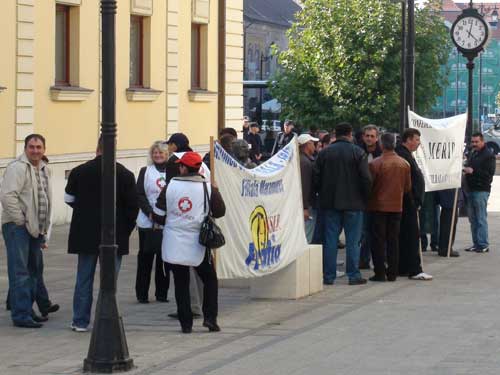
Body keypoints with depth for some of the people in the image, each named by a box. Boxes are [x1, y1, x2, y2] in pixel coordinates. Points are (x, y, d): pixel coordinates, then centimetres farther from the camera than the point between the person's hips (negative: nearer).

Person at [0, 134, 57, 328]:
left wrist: (44, 232, 20)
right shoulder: (17, 168, -12)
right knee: (20, 271, -10)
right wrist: (20, 221, -18)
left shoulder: (45, 170, 16)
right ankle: (21, 314, -10)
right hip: (17, 227, -9)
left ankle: (26, 310, 22)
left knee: (34, 270, 13)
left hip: (35, 229, 9)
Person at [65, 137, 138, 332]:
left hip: (85, 234, 2)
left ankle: (80, 321, 14)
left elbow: (68, 199, 8)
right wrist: (126, 230, 6)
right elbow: (133, 205, -6)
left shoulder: (79, 172, -4)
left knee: (84, 279, 10)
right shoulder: (125, 174, -7)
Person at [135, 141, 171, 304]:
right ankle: (142, 293, 7)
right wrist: (150, 213, -14)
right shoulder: (145, 171, 5)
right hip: (147, 222, -1)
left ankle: (162, 293, 12)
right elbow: (140, 195, 0)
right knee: (145, 257, 2)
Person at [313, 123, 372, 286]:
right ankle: (354, 275, 2)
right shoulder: (358, 152, -6)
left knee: (330, 240, 5)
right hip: (353, 203, -2)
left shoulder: (324, 153, 3)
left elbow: (316, 178, 3)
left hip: (330, 203, 3)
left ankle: (328, 276, 5)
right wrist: (365, 197, 4)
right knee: (352, 241, 2)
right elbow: (366, 179, -9)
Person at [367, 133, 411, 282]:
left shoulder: (375, 163, -14)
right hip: (397, 206, 4)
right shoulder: (404, 164, 0)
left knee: (378, 241, 2)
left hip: (378, 206, -4)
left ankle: (379, 273, 0)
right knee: (393, 240, 10)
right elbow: (408, 187, 8)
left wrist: (368, 201, 12)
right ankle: (392, 273, 10)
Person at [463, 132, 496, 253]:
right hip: (471, 189, 8)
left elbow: (489, 173, -15)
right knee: (473, 219, 8)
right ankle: (476, 244, 13)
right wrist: (465, 169, 5)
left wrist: (473, 171, -22)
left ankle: (483, 245, -6)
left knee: (481, 219, -8)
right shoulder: (471, 154, 18)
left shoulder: (488, 155, -6)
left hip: (481, 190, -8)